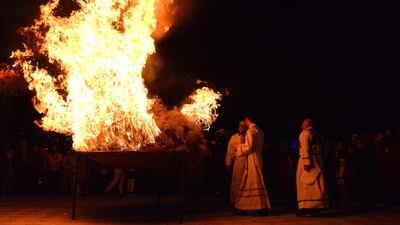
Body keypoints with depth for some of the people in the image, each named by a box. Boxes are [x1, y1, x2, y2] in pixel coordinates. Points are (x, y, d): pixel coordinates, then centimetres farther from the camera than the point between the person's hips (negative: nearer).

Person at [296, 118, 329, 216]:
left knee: (304, 183, -4)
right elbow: (320, 149, 13)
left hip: (307, 160, -7)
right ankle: (316, 208, 7)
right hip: (317, 160, 7)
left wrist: (306, 162, -22)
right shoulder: (317, 135, 19)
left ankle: (306, 207, -7)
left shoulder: (305, 133, -4)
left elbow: (305, 148, -15)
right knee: (315, 183, 6)